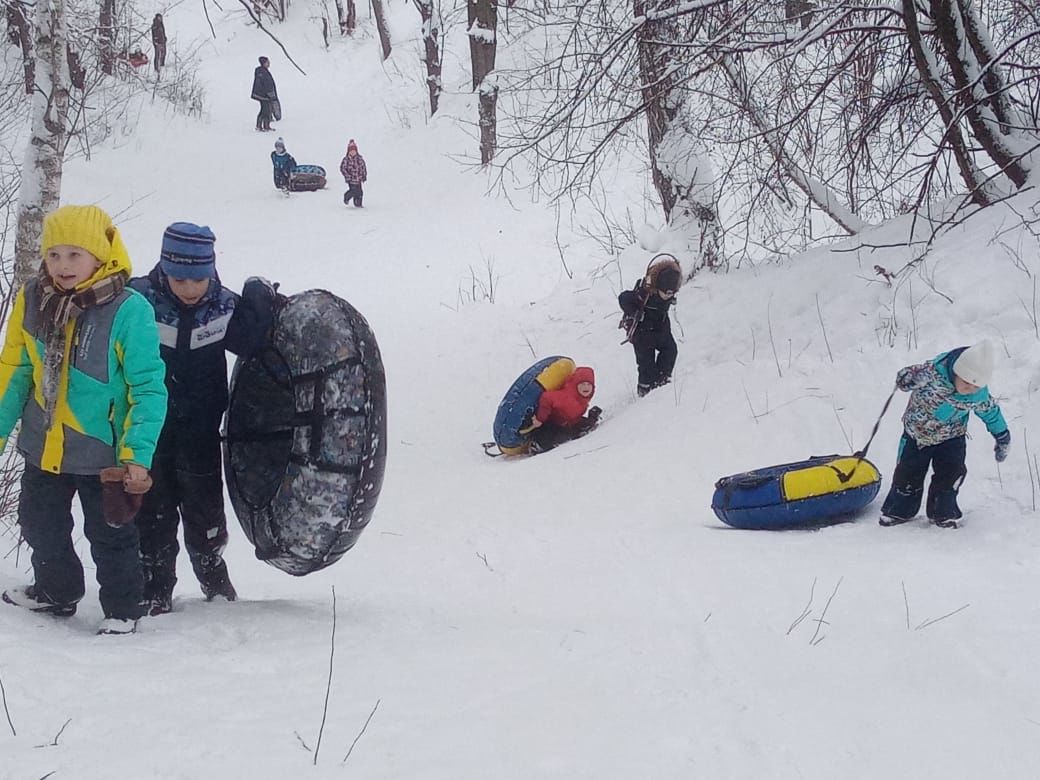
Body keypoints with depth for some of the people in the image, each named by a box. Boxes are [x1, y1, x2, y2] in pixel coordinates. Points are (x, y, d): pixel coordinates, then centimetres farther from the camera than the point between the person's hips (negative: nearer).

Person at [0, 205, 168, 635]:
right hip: (43, 448, 5)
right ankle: (57, 591, 45)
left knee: (110, 536, 10)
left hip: (103, 451, -5)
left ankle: (121, 610, 29)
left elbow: (148, 388, -17)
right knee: (41, 527, 22)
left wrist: (138, 452, -22)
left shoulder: (129, 310, -20)